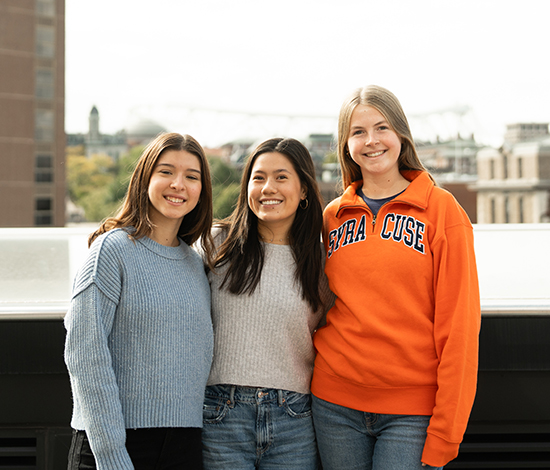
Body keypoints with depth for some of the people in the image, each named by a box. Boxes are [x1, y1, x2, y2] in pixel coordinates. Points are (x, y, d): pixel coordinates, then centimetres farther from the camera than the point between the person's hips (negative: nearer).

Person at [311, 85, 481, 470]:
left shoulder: (441, 209, -2)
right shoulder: (332, 217, 9)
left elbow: (459, 323, -6)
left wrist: (446, 430, -10)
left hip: (412, 410, -3)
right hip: (336, 404, 3)